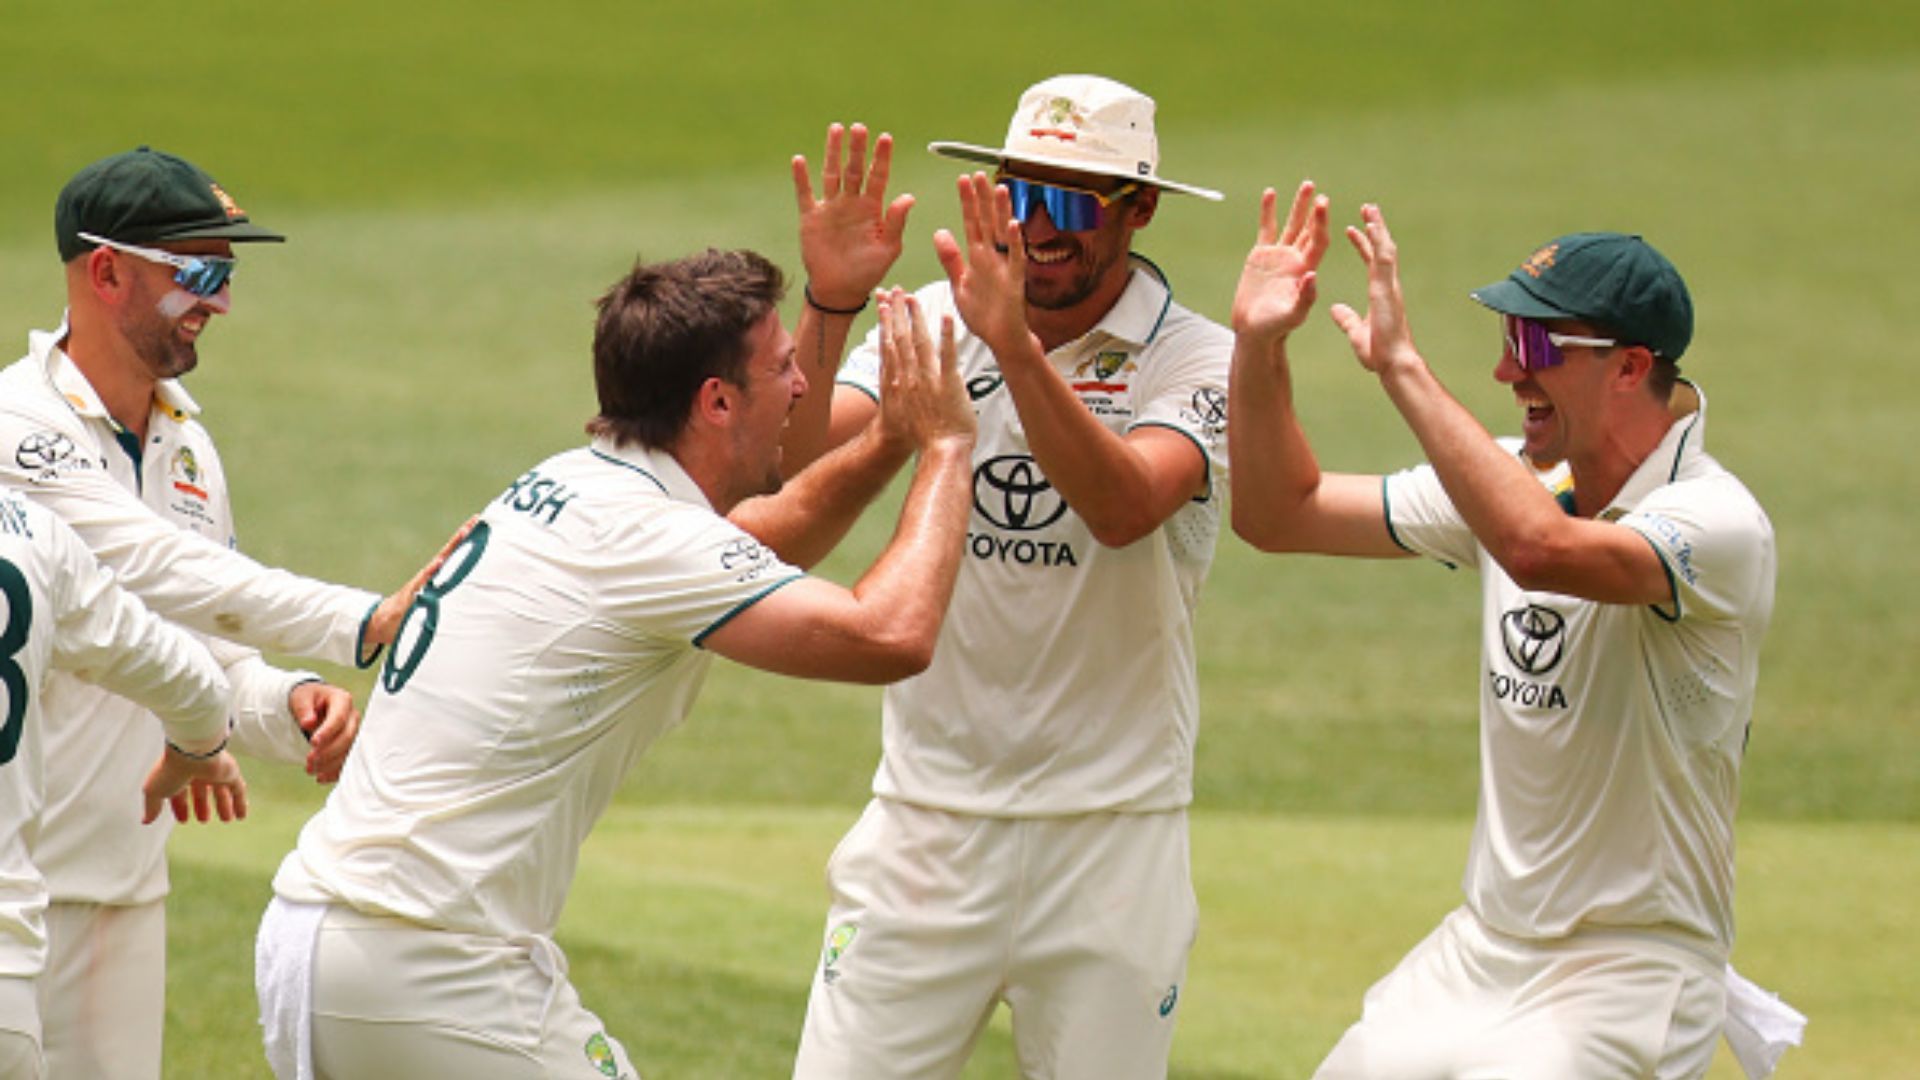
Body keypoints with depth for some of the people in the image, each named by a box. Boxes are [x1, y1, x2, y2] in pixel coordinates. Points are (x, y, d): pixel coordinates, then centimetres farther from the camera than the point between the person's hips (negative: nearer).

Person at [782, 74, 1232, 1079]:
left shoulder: (1198, 362, -5)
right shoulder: (936, 321, 4)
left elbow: (1124, 508, -25)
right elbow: (792, 466, -11)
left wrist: (1015, 346, -35)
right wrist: (829, 305, -26)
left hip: (1109, 821, -2)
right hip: (931, 801, 2)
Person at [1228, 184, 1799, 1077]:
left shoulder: (1718, 524, -19)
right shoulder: (1523, 479, 5)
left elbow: (1543, 551, -38)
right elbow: (1282, 515, 10)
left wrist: (1400, 364, -33)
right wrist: (1258, 347, -5)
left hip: (1626, 977, -7)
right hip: (1480, 950, 8)